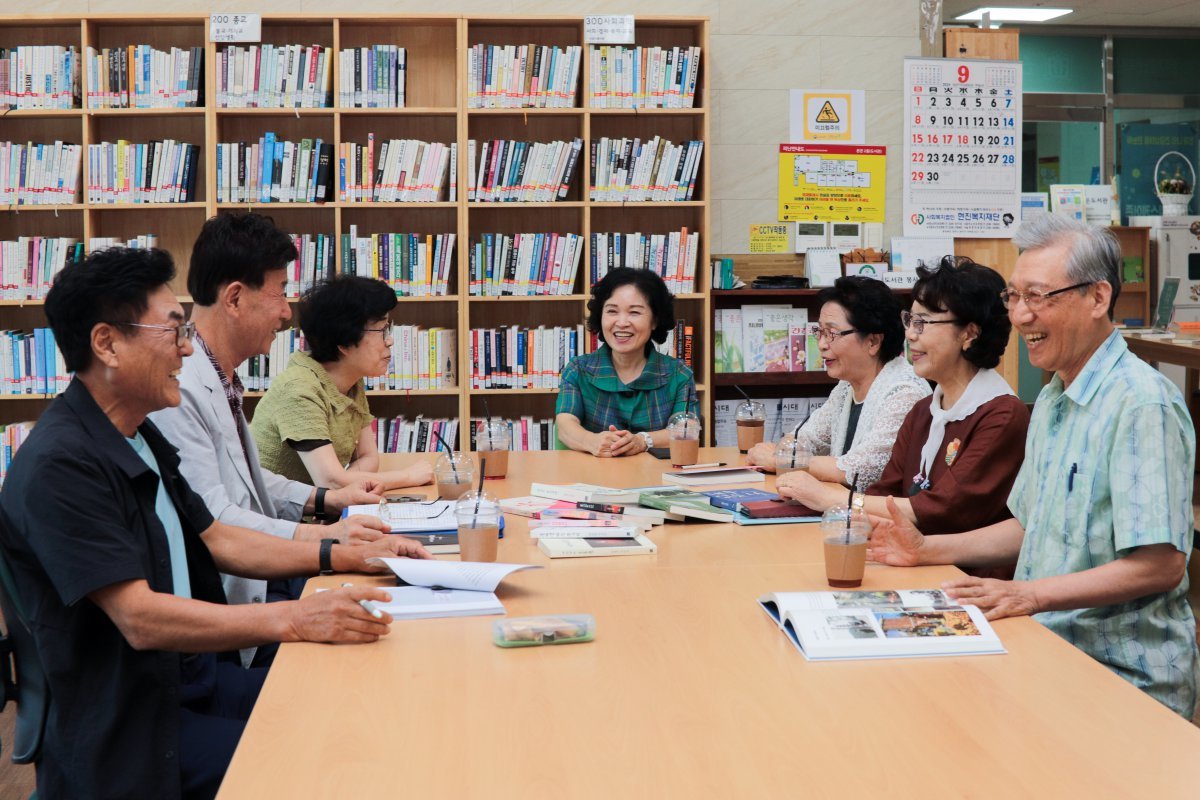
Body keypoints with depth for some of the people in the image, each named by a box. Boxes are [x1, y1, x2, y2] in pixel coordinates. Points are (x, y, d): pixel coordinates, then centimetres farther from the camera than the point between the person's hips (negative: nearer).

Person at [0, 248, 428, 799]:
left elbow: (214, 540, 18)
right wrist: (294, 620, -30)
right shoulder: (60, 465, -20)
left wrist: (345, 556, 8)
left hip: (188, 673, 9)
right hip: (124, 718, -9)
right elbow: (140, 619, -26)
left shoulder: (140, 437, 12)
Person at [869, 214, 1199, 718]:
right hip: (1048, 655, 9)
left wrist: (1031, 594, -25)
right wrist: (927, 550, 13)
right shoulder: (1052, 399, 16)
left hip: (1122, 682, -9)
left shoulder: (1142, 405, -17)